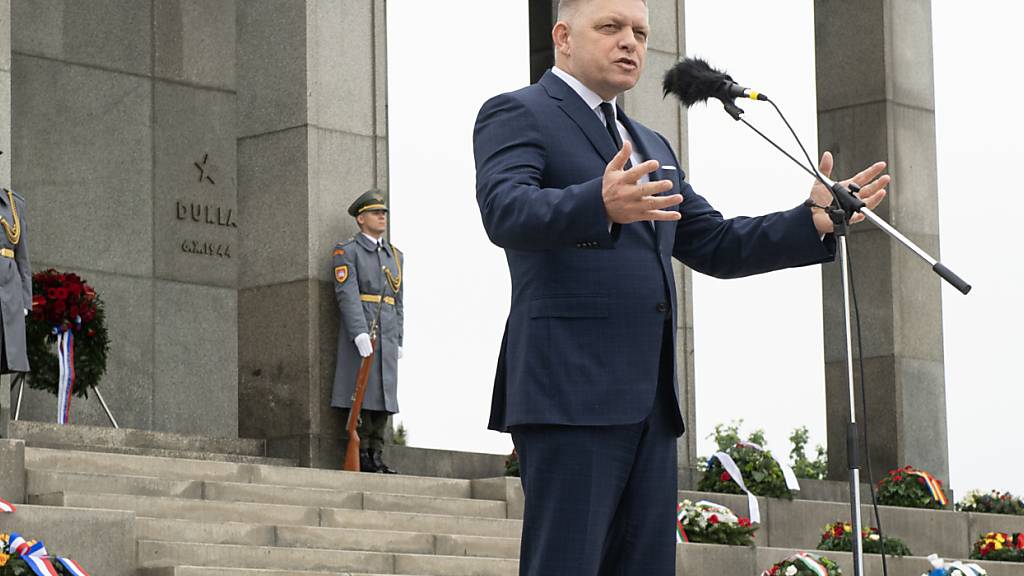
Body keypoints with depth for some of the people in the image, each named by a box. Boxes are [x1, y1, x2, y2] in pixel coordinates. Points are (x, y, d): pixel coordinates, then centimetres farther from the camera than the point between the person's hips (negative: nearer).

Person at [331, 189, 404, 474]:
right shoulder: (346, 251, 0)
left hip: (387, 335, 6)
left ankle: (376, 456, 7)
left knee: (383, 393, 4)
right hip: (358, 332, -6)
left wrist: (398, 341, 13)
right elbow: (347, 294, -12)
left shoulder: (395, 256, 19)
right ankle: (361, 455, -7)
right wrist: (360, 334, -22)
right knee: (359, 394, -8)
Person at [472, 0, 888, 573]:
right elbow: (505, 211, -17)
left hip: (649, 398, 8)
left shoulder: (652, 146, 26)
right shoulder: (517, 115, 1)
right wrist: (601, 205, -36)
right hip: (570, 390, -8)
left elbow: (716, 246, 24)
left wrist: (814, 221, 8)